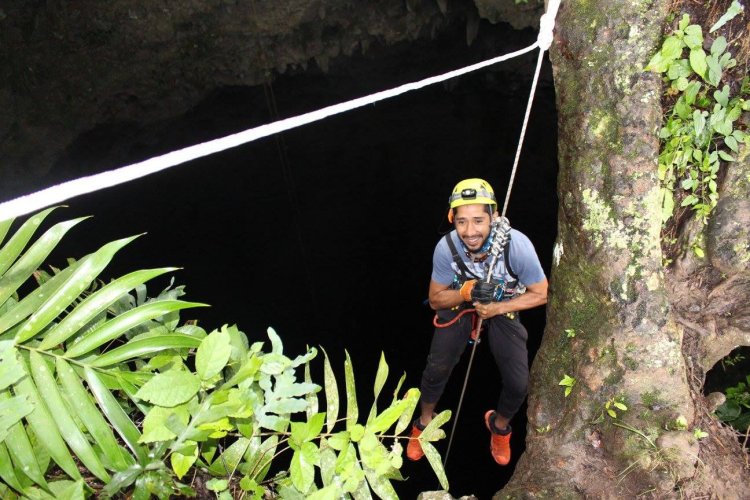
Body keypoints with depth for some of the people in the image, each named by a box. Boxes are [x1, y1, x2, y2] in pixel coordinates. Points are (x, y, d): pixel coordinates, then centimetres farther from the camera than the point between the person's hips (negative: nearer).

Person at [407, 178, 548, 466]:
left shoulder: (517, 245, -34)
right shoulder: (447, 247, -30)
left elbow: (541, 294, -17)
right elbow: (436, 299, -14)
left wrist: (497, 308, -27)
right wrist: (466, 292, -33)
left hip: (504, 308, 0)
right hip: (460, 303, 0)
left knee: (518, 384, -6)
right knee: (436, 369, -6)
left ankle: (499, 426, 31)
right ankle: (424, 421, 28)